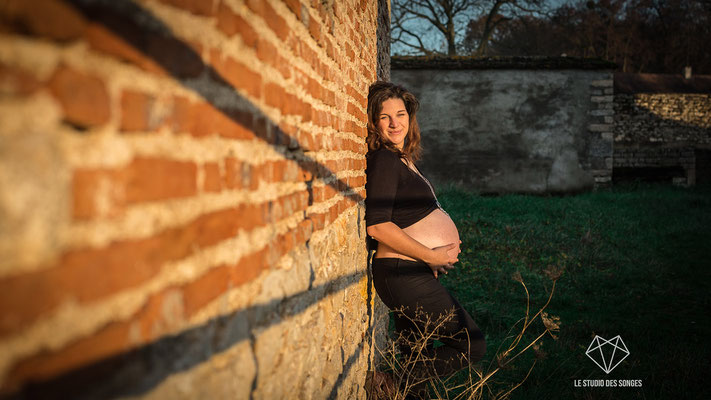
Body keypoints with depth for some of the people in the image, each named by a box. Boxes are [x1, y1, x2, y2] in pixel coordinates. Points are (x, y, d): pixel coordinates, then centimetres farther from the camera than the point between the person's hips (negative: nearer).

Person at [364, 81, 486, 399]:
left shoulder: (401, 159, 14)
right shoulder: (384, 160, -15)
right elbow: (376, 226, -23)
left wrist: (442, 249, 8)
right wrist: (433, 256, -17)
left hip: (414, 275, 10)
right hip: (404, 275, -10)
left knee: (419, 363, 18)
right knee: (472, 346, -3)